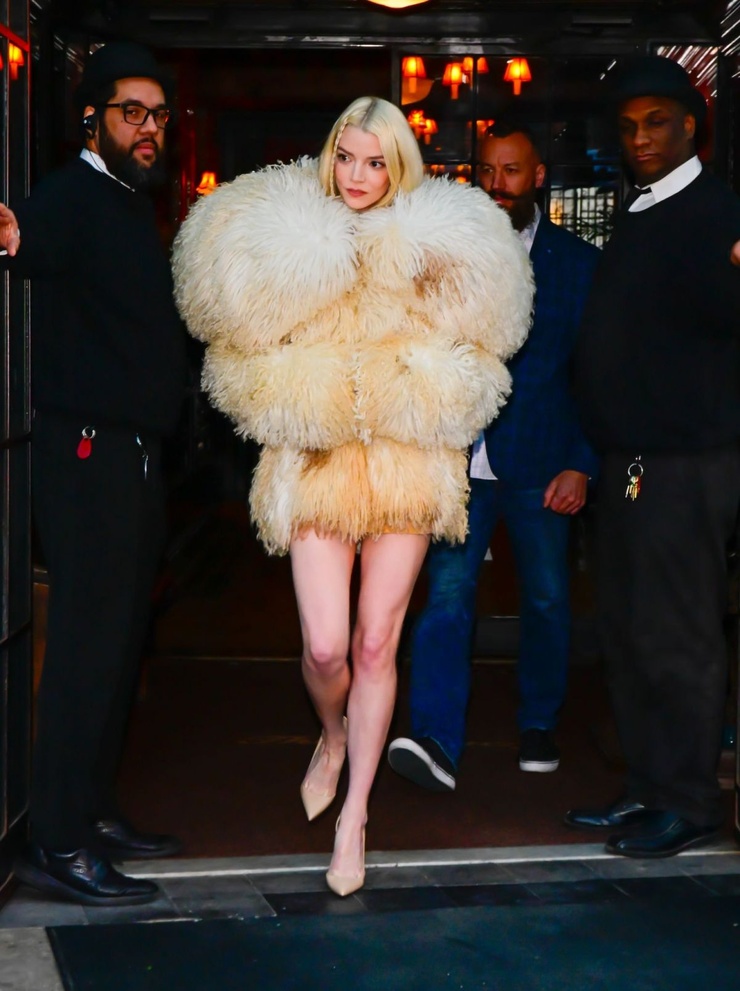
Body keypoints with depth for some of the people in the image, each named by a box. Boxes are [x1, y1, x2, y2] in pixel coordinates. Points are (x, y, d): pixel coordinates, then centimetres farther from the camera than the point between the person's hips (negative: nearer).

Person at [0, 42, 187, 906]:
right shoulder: (71, 195, -12)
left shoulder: (133, 208, 17)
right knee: (87, 643, -8)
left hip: (135, 456, 10)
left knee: (119, 640, 14)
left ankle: (93, 811, 25)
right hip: (87, 452, -9)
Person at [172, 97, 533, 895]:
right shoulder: (291, 241, 2)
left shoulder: (428, 250, 4)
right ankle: (334, 736, 30)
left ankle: (354, 815, 17)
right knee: (325, 647, -7)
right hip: (318, 463, 0)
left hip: (405, 464, 0)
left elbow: (469, 356, 8)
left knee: (376, 646, 3)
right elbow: (247, 337, 6)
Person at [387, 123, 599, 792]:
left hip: (540, 464, 0)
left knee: (546, 599, 10)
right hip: (460, 460, 0)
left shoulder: (577, 261, 4)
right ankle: (436, 744, -13)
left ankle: (539, 725, 29)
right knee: (448, 593, -10)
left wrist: (582, 464, -4)